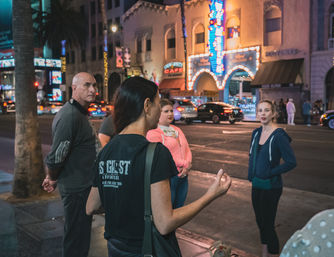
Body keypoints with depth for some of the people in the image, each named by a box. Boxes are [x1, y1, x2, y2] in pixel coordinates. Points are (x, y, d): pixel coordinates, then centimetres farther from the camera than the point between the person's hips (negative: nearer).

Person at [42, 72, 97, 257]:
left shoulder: (79, 113, 12)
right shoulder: (70, 116, -22)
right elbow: (55, 156, -25)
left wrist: (52, 177, 16)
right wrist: (52, 179, -7)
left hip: (83, 185, 10)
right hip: (77, 188, -10)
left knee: (80, 234, 22)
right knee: (76, 239, 3)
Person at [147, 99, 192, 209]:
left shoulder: (177, 130, 17)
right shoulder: (153, 132, -9)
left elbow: (187, 149, 14)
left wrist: (187, 166, -5)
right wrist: (183, 164, -11)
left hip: (183, 176, 8)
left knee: (179, 207, 15)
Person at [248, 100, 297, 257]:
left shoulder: (279, 135, -18)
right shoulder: (256, 133, 4)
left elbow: (291, 162, -19)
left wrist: (270, 173, -16)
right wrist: (251, 174, 7)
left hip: (271, 187, -7)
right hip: (256, 185, 7)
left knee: (267, 224, 2)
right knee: (260, 221, 18)